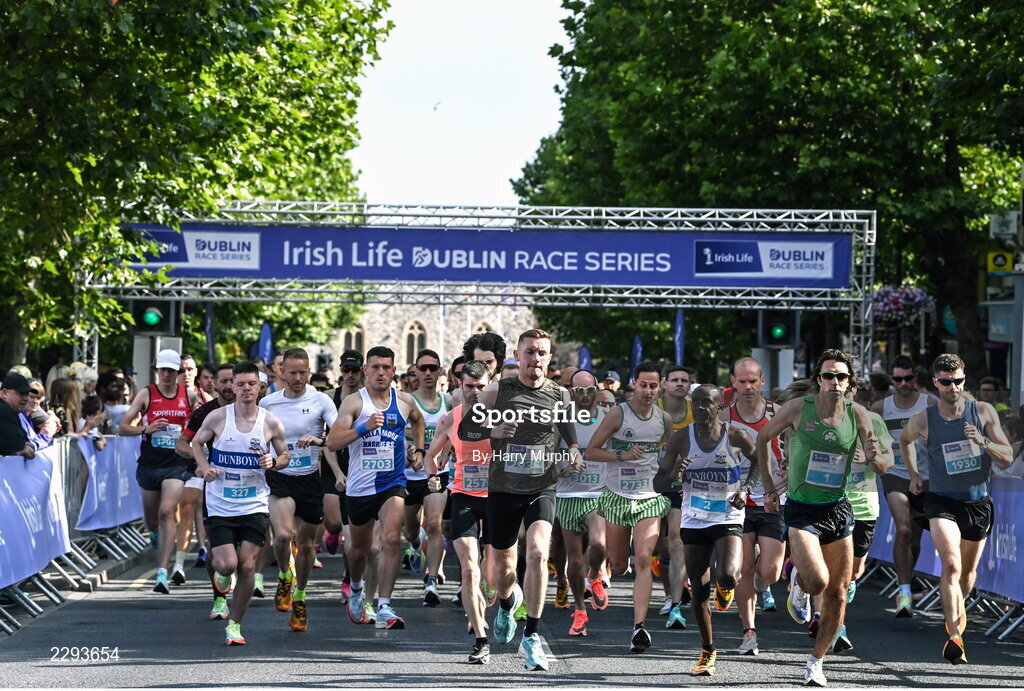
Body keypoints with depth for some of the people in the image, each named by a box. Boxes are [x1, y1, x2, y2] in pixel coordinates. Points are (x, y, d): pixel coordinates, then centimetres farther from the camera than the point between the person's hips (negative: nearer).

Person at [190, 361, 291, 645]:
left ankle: (234, 624, 10)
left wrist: (274, 462, -12)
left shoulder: (271, 423, -2)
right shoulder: (218, 417, -5)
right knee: (227, 565, -11)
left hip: (255, 506, 1)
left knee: (247, 566, -6)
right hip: (220, 505, -1)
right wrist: (205, 467, -7)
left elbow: (285, 456, 12)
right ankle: (222, 573, 29)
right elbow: (197, 442, 12)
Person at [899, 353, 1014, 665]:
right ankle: (954, 635, -29)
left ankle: (958, 608, 49)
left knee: (968, 572, 17)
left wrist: (984, 443, -21)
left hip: (978, 502, 2)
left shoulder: (983, 412, -3)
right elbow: (905, 439, 21)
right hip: (942, 500, -2)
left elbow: (1007, 459, -4)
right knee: (951, 565, -24)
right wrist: (913, 474, 15)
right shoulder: (923, 420, -3)